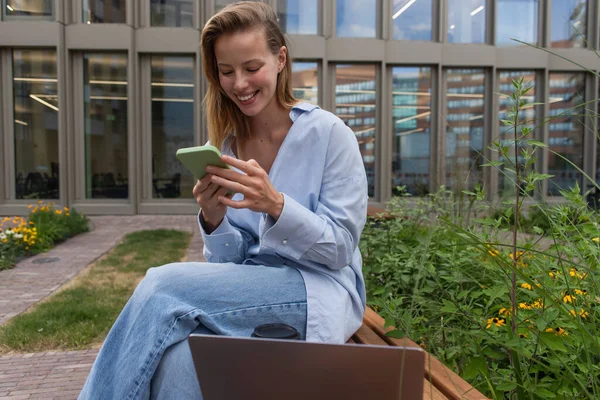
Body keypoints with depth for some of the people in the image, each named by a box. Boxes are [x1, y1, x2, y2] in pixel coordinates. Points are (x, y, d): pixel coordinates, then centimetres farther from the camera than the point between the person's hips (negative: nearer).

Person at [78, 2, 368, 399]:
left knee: (163, 286, -23)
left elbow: (340, 250, -8)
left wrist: (276, 205, -25)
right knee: (177, 357, -31)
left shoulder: (328, 133, -8)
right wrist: (213, 220, -17)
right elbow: (231, 261, 6)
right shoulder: (224, 145, 6)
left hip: (320, 291, -3)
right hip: (252, 291, 3)